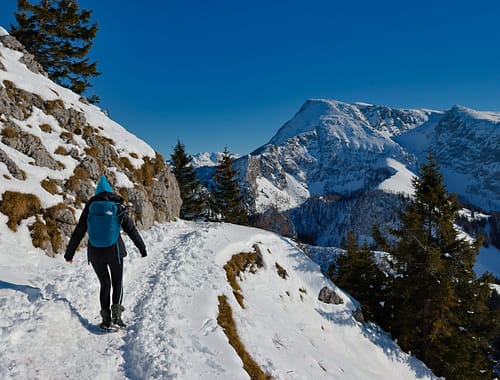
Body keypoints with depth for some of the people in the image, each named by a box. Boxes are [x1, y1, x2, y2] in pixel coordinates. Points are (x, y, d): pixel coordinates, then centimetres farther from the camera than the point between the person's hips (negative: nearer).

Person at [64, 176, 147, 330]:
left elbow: (78, 233, 4)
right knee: (117, 283, 15)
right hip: (114, 252, -2)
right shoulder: (118, 208, -1)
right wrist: (142, 247, 12)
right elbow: (131, 230, 1)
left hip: (95, 253, 2)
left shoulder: (89, 208, 2)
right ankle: (116, 314, -1)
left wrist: (69, 253, 15)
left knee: (105, 284, 17)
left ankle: (106, 319, 13)